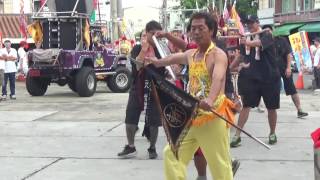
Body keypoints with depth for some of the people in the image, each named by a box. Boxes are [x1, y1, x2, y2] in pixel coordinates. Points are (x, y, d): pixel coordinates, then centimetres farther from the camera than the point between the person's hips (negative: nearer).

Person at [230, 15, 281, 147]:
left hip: (269, 77, -3)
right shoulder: (247, 38, 8)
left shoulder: (267, 35, -10)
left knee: (271, 107, 7)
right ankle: (237, 135, -4)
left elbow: (258, 43, -33)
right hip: (251, 77, 3)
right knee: (246, 106, -4)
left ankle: (272, 133, 26)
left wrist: (248, 43, -53)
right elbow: (242, 56, 17)